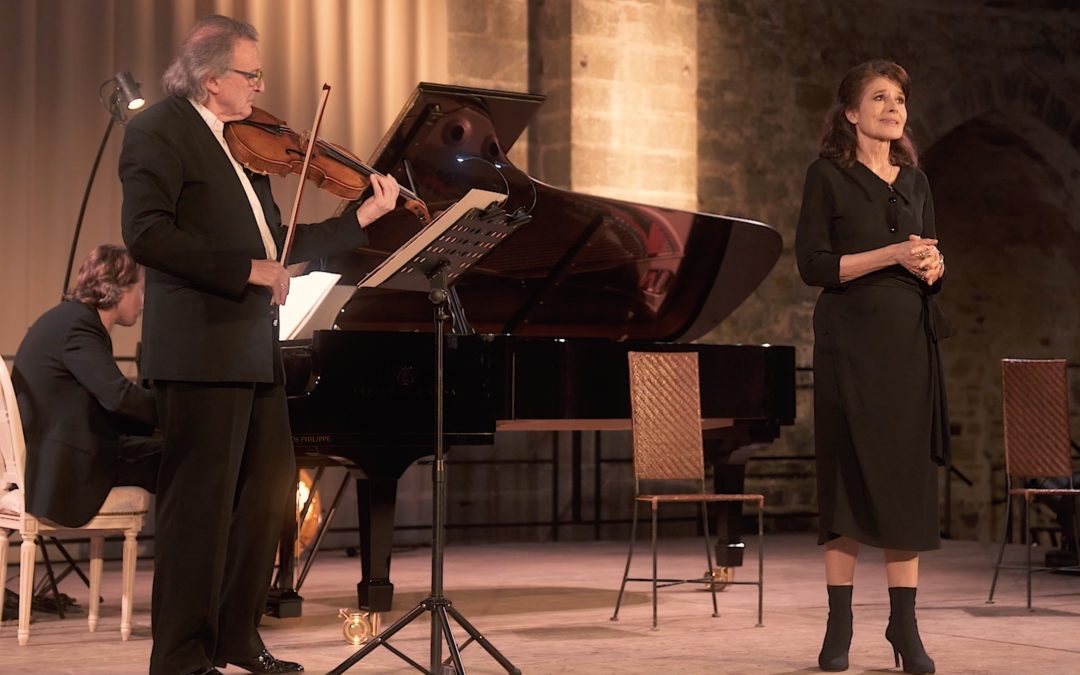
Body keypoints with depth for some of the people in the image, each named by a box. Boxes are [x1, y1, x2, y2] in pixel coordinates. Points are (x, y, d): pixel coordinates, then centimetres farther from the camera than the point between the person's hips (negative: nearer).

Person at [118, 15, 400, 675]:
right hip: (202, 347, -9)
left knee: (270, 487, 15)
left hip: (255, 347, 9)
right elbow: (147, 234, -20)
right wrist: (249, 270, -22)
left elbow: (277, 243, 19)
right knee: (202, 497, -5)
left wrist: (363, 217, 13)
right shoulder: (159, 130, -7)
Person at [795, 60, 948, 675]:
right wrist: (891, 255, -16)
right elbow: (814, 265, -7)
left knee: (909, 476, 0)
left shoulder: (915, 180, 14)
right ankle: (840, 625, 2)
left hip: (911, 343, 4)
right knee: (850, 473, -3)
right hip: (851, 341, -4)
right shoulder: (829, 175, -1)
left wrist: (933, 264, -6)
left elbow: (933, 261, 18)